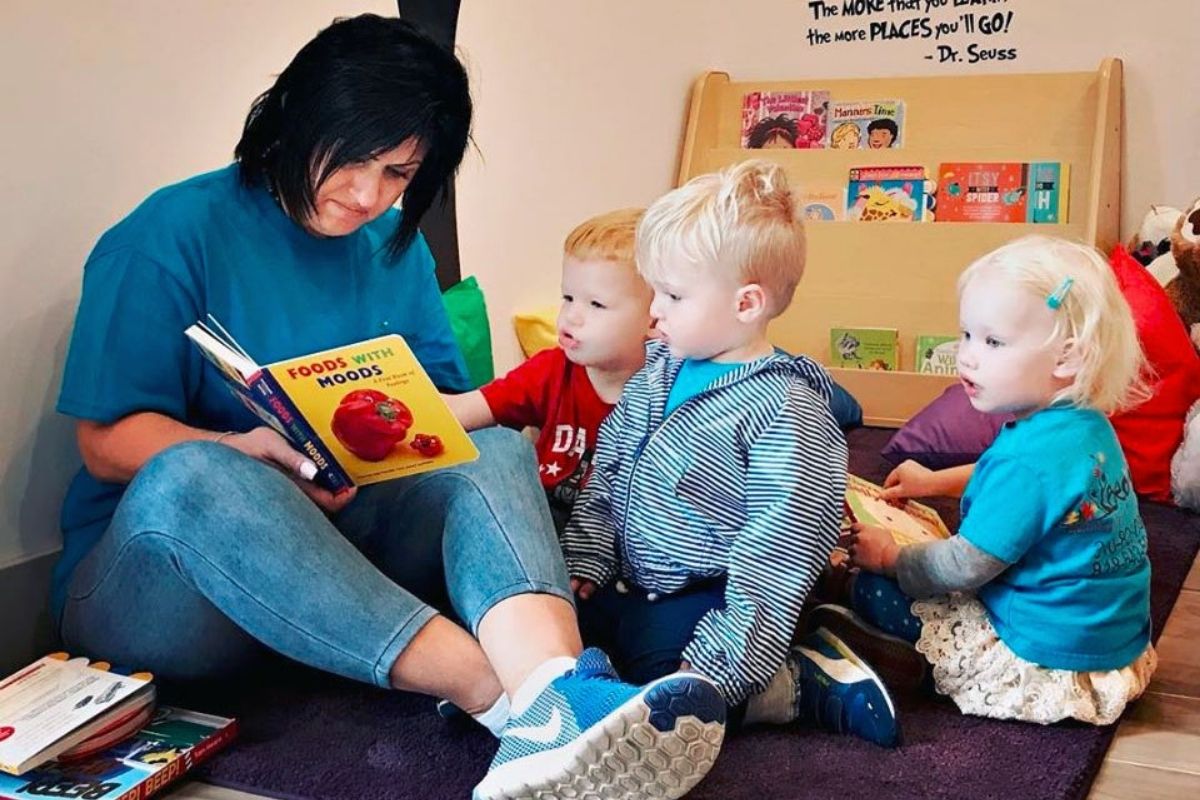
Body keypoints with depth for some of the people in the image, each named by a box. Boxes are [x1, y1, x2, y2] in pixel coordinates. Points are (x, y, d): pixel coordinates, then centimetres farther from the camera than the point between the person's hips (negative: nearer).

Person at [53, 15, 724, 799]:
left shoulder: (396, 247, 12)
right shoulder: (173, 234, -5)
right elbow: (109, 441, -8)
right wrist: (255, 453, -27)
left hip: (342, 541, 4)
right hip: (158, 569, -3)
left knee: (496, 451, -20)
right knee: (192, 476, -37)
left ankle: (559, 681, -51)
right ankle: (521, 698, -47)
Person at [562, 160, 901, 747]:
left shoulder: (784, 411, -18)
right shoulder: (658, 374, 6)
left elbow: (777, 551, -21)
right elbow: (607, 471, 16)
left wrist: (716, 664, -24)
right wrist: (584, 564, 6)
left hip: (704, 600, -8)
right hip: (626, 583, 8)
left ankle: (803, 682, -6)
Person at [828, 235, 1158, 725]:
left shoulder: (1030, 459, -29)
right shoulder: (1086, 427, 1)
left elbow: (964, 568, -21)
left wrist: (890, 557, -3)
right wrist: (937, 480, 26)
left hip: (1051, 663, -10)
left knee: (875, 591, -5)